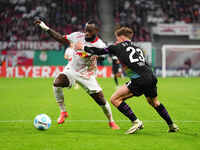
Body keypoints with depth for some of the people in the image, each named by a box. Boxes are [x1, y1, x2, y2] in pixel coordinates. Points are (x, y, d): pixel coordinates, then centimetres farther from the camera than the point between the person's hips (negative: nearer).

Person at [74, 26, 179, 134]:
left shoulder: (118, 47, 10)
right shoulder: (137, 48, 26)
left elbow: (100, 51, 16)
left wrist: (83, 47, 29)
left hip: (139, 80, -7)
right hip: (152, 78, 7)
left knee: (115, 99, 0)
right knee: (154, 102, 31)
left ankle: (136, 122, -6)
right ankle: (172, 125, 37)